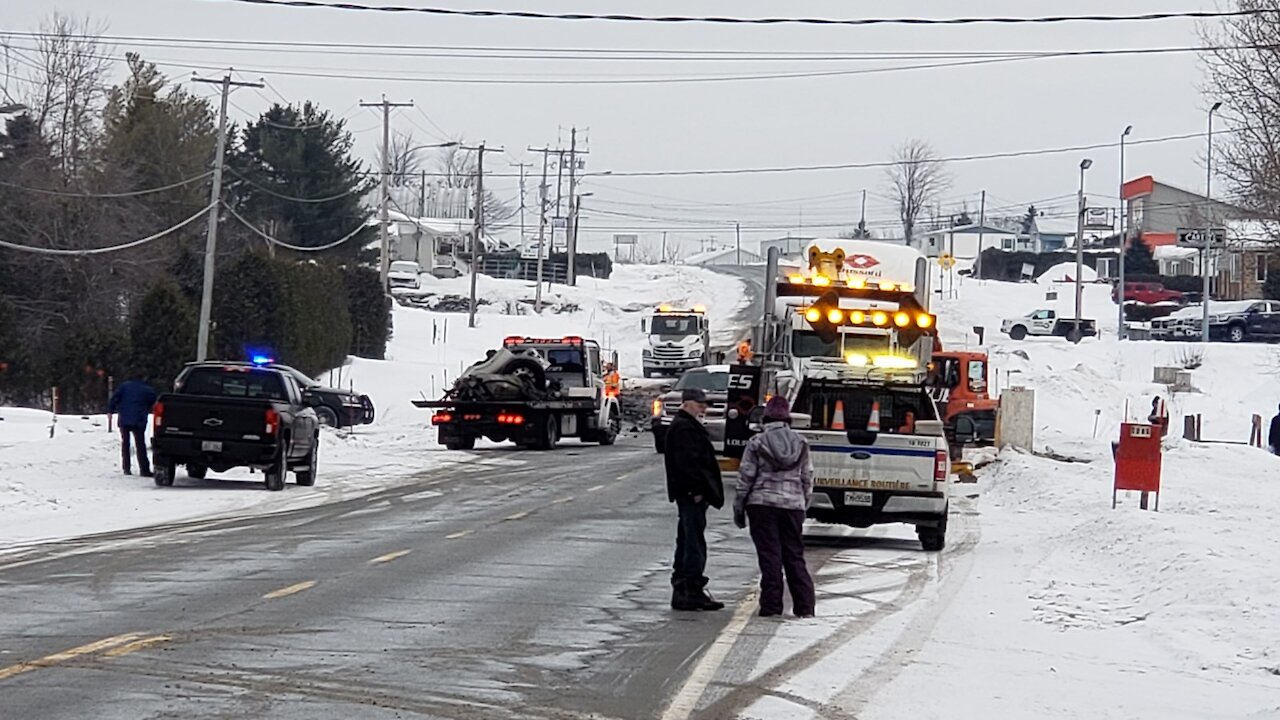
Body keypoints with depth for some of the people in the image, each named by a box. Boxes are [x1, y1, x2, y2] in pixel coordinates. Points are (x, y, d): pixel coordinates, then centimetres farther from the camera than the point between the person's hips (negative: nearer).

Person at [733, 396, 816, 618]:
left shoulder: (757, 443, -3)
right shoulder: (801, 444, 7)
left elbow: (745, 478, -2)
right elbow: (808, 479, 10)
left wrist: (739, 508, 6)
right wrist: (804, 505, 20)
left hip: (763, 503, -3)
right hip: (793, 504, 3)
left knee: (770, 557, -1)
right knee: (795, 555, 9)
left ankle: (771, 605, -3)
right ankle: (805, 606, 5)